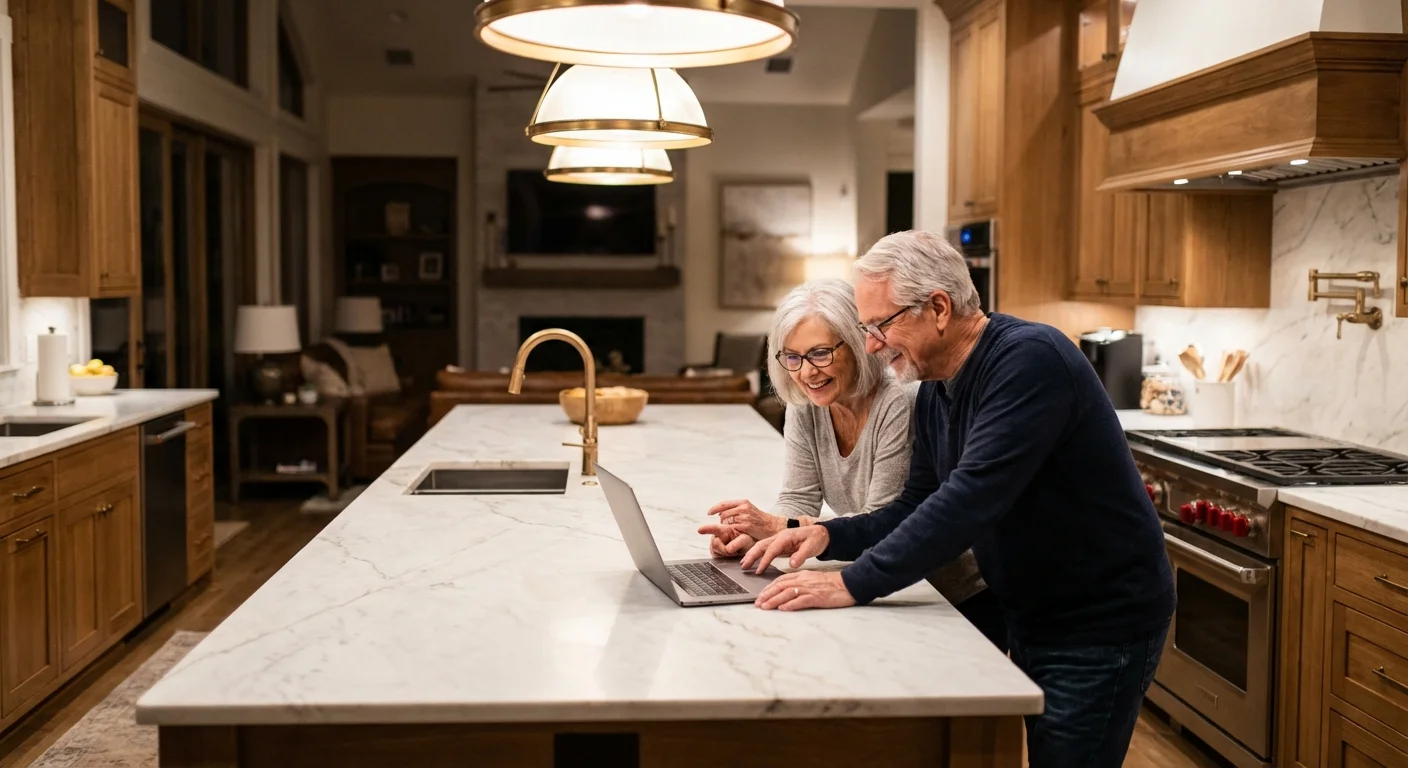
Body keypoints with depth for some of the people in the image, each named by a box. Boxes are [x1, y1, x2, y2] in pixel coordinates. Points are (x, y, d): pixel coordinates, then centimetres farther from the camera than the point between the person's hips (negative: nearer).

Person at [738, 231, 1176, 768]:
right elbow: (917, 507, 8)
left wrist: (853, 584, -33)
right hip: (1031, 619, 8)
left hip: (1101, 625, -8)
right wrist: (829, 536, -9)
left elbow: (972, 499, -33)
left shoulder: (1029, 361, -25)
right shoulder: (933, 394, 3)